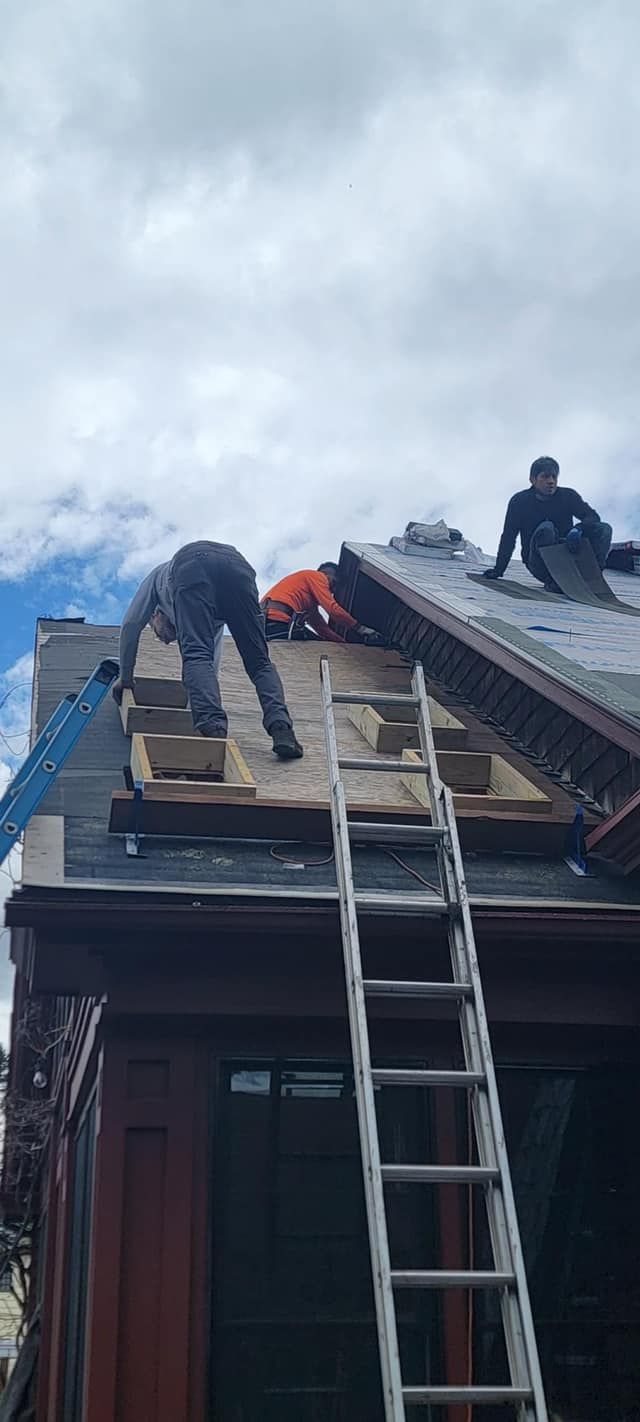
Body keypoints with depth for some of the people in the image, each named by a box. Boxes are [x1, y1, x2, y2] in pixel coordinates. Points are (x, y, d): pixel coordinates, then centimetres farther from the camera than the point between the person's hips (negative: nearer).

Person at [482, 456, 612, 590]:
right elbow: (508, 538, 4)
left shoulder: (568, 496, 5)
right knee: (546, 528, -33)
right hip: (539, 564, -3)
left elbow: (593, 517, -6)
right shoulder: (520, 501, 1)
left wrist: (578, 529, -29)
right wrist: (498, 570, -2)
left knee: (604, 529, -19)